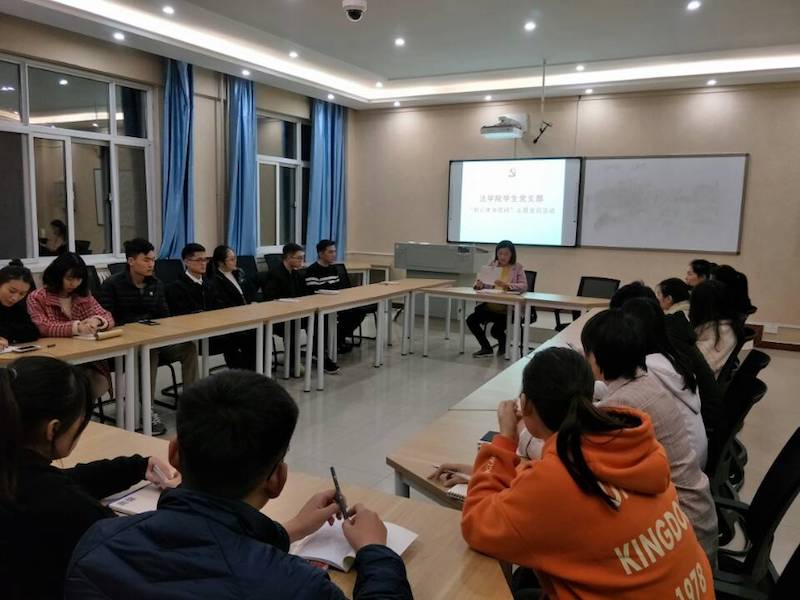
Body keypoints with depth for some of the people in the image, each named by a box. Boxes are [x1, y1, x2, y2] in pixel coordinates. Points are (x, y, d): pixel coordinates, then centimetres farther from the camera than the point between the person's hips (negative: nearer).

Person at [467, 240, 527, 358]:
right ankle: (486, 348, 8)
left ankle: (503, 345, 18)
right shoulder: (492, 265, 10)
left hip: (509, 307, -5)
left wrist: (507, 285, -28)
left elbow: (524, 286, -12)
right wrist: (480, 284, -16)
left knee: (496, 330, -22)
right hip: (490, 305, 5)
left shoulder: (518, 268, 0)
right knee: (471, 320, -13)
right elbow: (483, 283, 10)